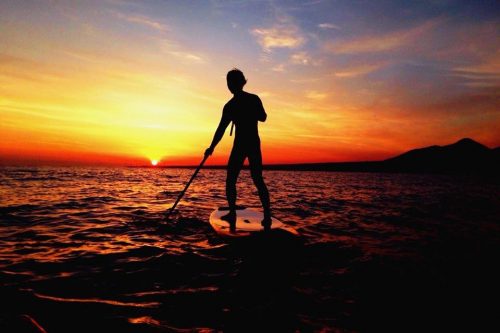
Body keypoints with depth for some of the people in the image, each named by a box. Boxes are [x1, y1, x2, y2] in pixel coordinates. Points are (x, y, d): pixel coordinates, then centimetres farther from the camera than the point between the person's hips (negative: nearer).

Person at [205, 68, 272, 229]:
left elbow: (221, 129, -7)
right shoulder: (255, 99, 1)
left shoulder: (230, 106, -7)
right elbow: (263, 117, 14)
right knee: (258, 180, 7)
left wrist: (211, 148, 1)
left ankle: (232, 214, 5)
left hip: (240, 145, -3)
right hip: (255, 144, 4)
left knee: (231, 180, 8)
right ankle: (267, 216, 1)